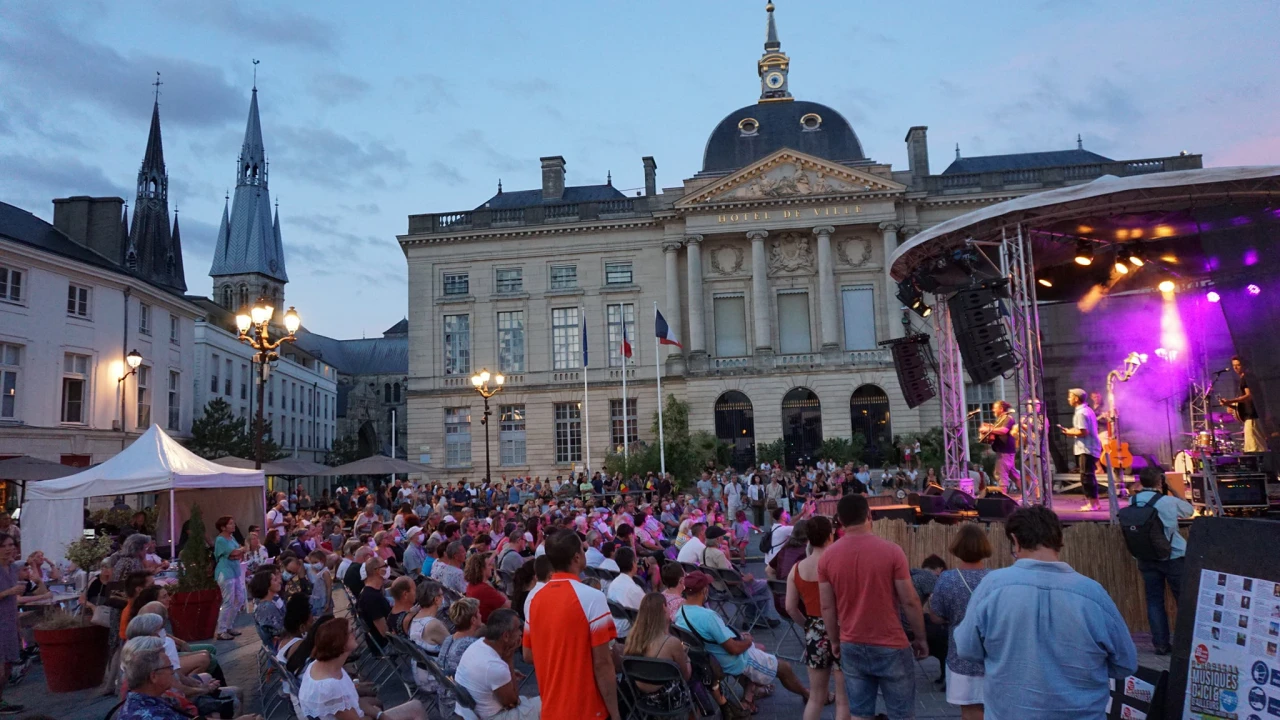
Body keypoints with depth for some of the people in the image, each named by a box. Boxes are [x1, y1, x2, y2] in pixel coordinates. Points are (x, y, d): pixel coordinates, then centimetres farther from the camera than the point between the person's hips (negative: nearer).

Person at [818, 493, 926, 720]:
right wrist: (920, 637, 5)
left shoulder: (828, 556, -4)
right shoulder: (891, 551, -13)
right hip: (890, 646, -3)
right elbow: (910, 601, -8)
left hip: (851, 646, 3)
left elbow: (827, 607, 1)